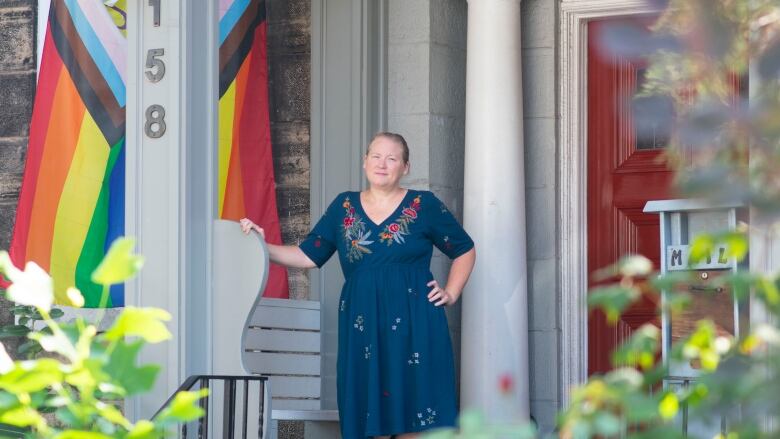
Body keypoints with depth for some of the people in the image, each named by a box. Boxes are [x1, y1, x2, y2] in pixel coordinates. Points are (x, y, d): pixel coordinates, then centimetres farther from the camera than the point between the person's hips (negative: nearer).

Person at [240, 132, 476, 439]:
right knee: (370, 412, 0)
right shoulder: (344, 207, 12)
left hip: (412, 324, -2)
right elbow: (308, 255, 9)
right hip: (362, 326, 2)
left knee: (411, 412, -7)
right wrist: (263, 247, -2)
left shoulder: (424, 206, 5)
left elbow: (465, 251, 14)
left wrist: (452, 293, 4)